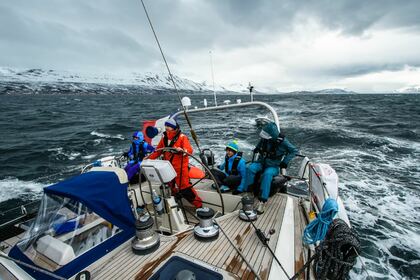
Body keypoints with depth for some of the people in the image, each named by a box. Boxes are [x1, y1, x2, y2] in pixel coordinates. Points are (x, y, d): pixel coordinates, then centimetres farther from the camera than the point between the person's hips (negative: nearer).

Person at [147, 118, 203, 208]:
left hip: (180, 167, -6)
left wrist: (182, 150, -42)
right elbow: (158, 151, 11)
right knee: (172, 187, 17)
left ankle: (198, 204, 6)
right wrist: (149, 158, 0)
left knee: (184, 186, -7)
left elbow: (189, 150, -22)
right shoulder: (164, 138, 6)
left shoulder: (182, 137, -11)